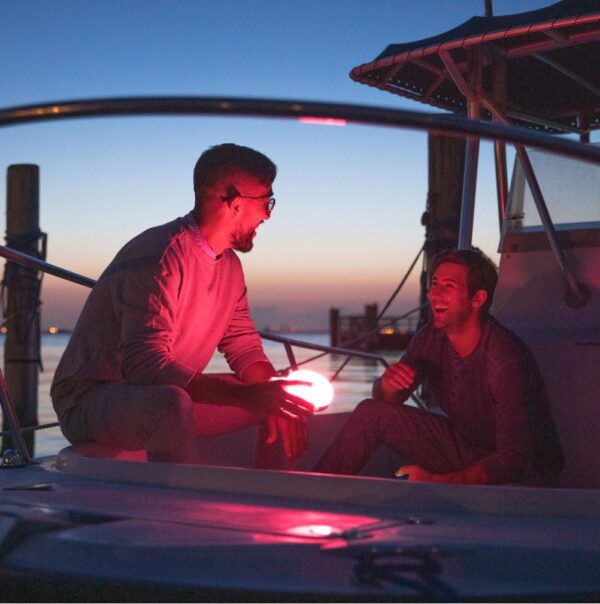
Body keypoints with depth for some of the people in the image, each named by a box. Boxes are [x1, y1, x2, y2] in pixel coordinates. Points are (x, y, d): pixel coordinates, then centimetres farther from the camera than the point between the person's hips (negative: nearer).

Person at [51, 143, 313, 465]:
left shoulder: (230, 266, 8)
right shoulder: (158, 257, -22)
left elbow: (244, 346, 10)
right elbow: (146, 367, -31)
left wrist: (277, 400, -11)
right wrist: (246, 395, -36)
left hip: (168, 401, 9)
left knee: (290, 397, 3)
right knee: (171, 402, -40)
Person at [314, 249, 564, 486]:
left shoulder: (506, 361, -29)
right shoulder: (431, 338, -7)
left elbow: (513, 460, -30)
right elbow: (386, 400, 4)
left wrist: (438, 481, -33)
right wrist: (387, 385, -21)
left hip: (524, 472, -7)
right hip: (464, 448, 7)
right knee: (371, 412, -5)